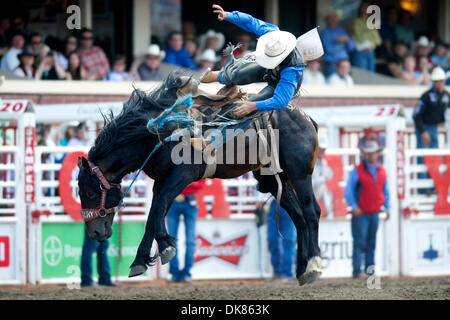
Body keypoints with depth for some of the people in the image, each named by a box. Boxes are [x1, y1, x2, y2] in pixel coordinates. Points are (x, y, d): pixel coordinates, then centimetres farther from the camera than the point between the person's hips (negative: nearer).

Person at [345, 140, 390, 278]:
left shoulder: (382, 171, 9)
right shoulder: (357, 171, -7)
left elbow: (385, 191, 20)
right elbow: (348, 191, -7)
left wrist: (387, 207, 13)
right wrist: (354, 207, -18)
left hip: (374, 213, 5)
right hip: (360, 213, -5)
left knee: (372, 242, 9)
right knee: (359, 242, -11)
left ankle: (370, 269, 16)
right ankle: (356, 270, -12)